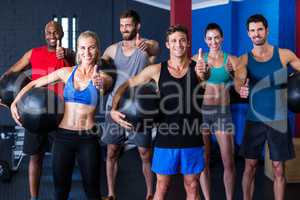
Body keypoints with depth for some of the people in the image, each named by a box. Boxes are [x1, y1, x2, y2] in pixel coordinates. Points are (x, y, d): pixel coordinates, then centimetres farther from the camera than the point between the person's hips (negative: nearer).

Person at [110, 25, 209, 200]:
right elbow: (126, 86, 4)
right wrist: (113, 109, -10)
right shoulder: (157, 70, -2)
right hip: (166, 139, 0)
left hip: (192, 140, 0)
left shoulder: (198, 68, -3)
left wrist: (204, 77, -38)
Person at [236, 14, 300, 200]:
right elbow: (240, 79, -20)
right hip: (255, 120, 1)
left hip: (279, 120, 0)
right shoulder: (245, 59, 0)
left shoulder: (284, 54, -1)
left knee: (278, 169, 6)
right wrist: (240, 88, -41)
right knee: (250, 167, 6)